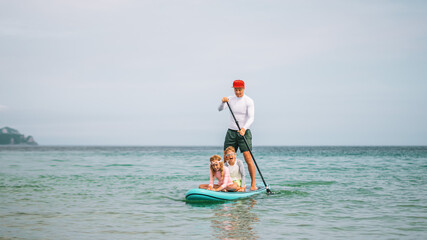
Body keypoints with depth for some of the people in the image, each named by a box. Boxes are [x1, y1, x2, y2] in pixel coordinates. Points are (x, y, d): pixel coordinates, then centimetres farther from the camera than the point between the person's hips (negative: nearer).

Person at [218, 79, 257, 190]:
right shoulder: (230, 99, 6)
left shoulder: (249, 101, -7)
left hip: (244, 132, -4)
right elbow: (220, 109, -6)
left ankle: (253, 183, -6)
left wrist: (244, 128, -33)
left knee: (248, 157, -13)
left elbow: (251, 118, -16)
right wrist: (223, 102, -29)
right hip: (231, 132, 4)